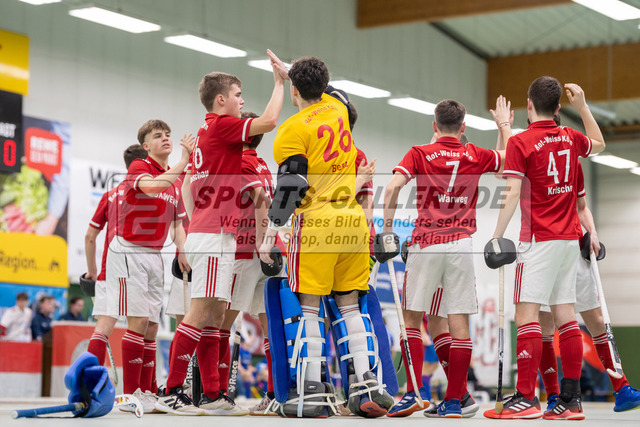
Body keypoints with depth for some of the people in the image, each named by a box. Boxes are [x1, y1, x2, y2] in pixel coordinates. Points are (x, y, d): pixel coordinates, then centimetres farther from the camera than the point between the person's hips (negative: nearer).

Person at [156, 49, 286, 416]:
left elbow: (188, 185, 24)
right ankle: (171, 391, -14)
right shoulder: (221, 125, -7)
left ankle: (212, 395, 7)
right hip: (215, 233, -10)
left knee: (215, 315, 7)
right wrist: (280, 82, -3)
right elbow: (269, 121, -14)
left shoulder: (207, 134, 20)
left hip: (205, 232, 10)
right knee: (202, 311, -12)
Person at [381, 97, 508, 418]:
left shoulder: (419, 154, 3)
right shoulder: (475, 156, 9)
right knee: (458, 321, 2)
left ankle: (416, 391, -3)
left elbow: (393, 187, -12)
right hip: (461, 244, 2)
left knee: (412, 317, 7)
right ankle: (454, 400, 3)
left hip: (425, 244, -2)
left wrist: (387, 227, -4)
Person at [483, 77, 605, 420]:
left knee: (526, 314, -9)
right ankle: (571, 400, 7)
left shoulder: (520, 142, -8)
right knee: (565, 315, 7)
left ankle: (526, 398, -15)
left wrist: (497, 235, -12)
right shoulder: (570, 138, 10)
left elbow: (512, 193, -14)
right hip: (569, 238, 7)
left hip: (539, 240, -7)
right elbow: (598, 144, 32)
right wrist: (582, 105, 34)